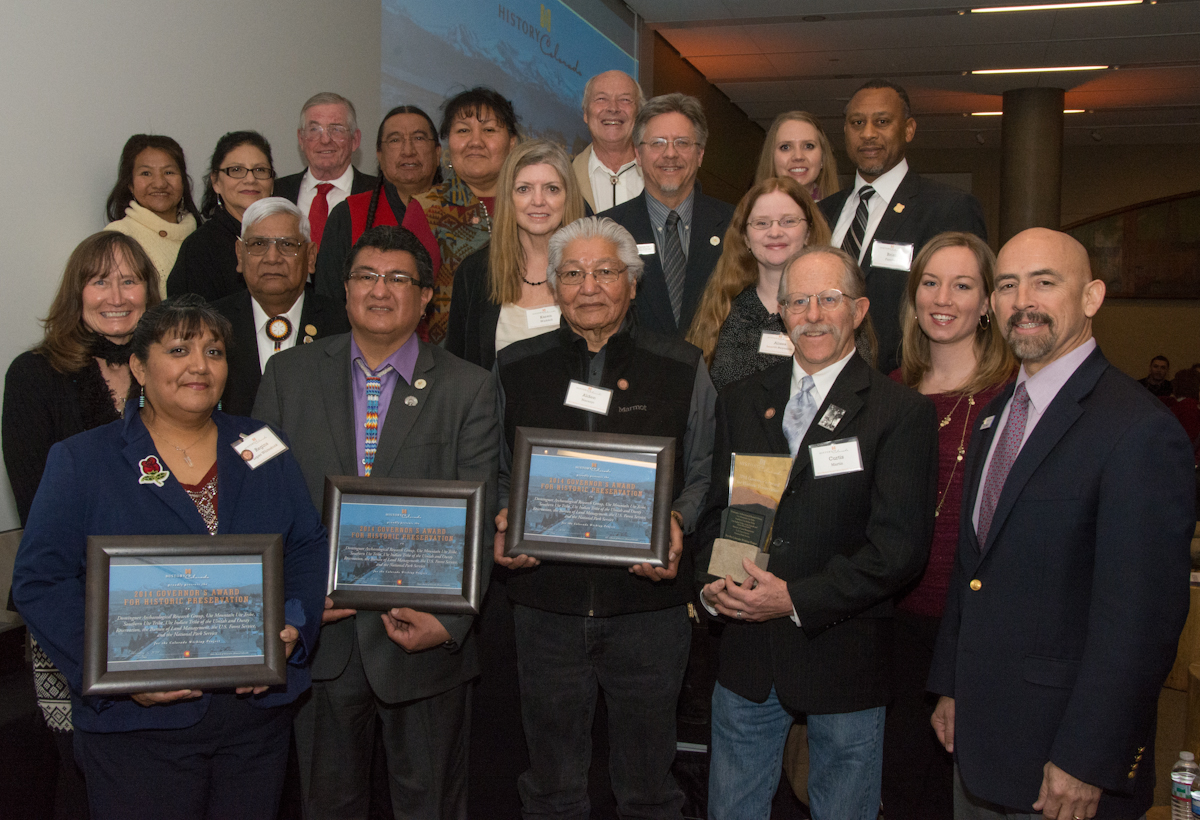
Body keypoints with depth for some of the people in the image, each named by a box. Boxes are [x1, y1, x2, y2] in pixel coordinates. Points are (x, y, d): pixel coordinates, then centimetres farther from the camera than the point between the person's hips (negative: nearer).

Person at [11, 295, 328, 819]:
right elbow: (39, 581, -5)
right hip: (138, 723, -3)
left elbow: (310, 545, 7)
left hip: (260, 704, 3)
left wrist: (293, 627, -10)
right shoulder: (82, 461, -1)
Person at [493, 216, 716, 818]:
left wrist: (675, 523, -13)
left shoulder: (683, 368, 1)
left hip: (648, 600, -1)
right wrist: (504, 523, -6)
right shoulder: (515, 368, 5)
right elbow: (498, 473, 13)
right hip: (545, 597, 1)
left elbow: (702, 475, 6)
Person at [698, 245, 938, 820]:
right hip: (746, 653, 4)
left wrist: (798, 599, -19)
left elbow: (899, 546, -14)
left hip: (843, 659, -3)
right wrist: (712, 583, -8)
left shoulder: (902, 413, -7)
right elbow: (716, 510, 11)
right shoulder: (741, 403, 8)